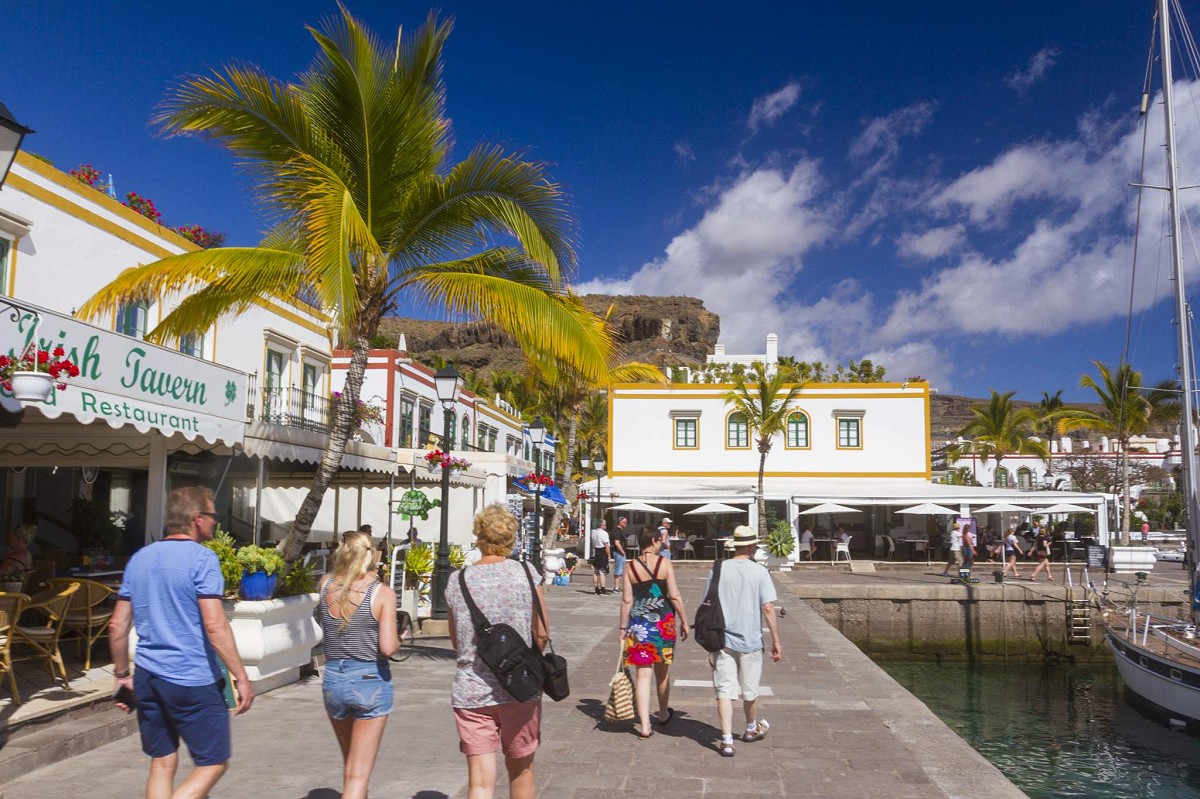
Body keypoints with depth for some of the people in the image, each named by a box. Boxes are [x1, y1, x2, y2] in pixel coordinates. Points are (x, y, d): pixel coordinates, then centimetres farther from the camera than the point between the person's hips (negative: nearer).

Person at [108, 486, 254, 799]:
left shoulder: (140, 558, 9)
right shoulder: (201, 558, -12)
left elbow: (118, 625, 12)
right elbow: (215, 626, -19)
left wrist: (122, 675, 22)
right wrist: (242, 677, -13)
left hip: (148, 678, 7)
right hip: (193, 680, -7)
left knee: (162, 764, 16)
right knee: (213, 764, 5)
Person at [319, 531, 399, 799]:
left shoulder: (326, 586, -3)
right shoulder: (383, 593, -13)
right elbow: (388, 647, -18)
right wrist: (398, 641, 1)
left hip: (333, 679, 4)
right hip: (371, 680, -4)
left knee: (350, 764, 25)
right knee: (359, 772, 3)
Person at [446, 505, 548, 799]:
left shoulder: (457, 580, 0)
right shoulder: (525, 573, -6)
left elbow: (456, 641, 10)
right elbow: (542, 634, -3)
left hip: (470, 692, 1)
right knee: (520, 770, 19)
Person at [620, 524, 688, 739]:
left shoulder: (631, 566, -3)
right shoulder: (664, 563, -7)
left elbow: (626, 601, -2)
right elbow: (675, 596, -8)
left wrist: (623, 628, 5)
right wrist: (684, 621, 2)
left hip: (639, 624, 0)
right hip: (664, 622, 0)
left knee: (643, 674, 3)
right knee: (662, 671, 18)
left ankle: (645, 725, -1)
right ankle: (663, 714, 37)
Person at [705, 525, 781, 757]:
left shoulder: (718, 570, -2)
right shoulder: (759, 572, -7)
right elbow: (768, 609, -11)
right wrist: (776, 641, -3)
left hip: (722, 640, 1)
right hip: (750, 641, 0)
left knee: (724, 691, 3)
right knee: (750, 690, 18)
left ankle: (727, 740, -1)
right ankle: (751, 729, 38)